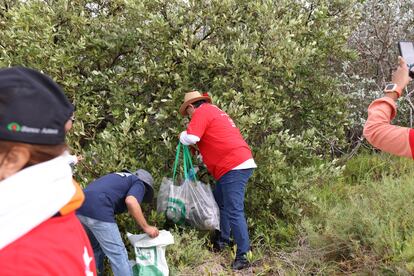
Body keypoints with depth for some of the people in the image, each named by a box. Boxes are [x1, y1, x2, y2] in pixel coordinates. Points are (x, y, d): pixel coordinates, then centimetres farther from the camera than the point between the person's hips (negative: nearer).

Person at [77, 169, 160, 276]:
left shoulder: (118, 177, 35)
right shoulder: (139, 183, 13)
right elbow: (131, 201, -10)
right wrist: (146, 227, -2)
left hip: (80, 207, 8)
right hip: (97, 210, -8)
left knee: (95, 249, 28)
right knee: (118, 255, -1)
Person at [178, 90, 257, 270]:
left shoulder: (202, 112, -4)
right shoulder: (215, 112, 26)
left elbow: (191, 138, -17)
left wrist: (182, 136, 6)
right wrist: (200, 163, 30)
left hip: (234, 167, -10)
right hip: (241, 163, 10)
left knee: (234, 212, -8)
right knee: (219, 201, 20)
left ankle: (243, 257, -3)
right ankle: (223, 240, 30)